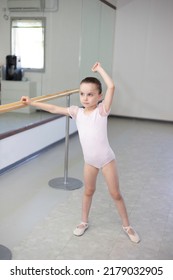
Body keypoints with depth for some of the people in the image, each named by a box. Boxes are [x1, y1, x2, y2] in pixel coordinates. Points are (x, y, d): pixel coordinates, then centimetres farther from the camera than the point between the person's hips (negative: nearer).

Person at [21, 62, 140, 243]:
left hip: (106, 159, -4)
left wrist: (99, 69, -15)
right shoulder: (77, 112, -3)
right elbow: (54, 109, -1)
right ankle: (84, 222, 41)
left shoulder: (102, 110, -14)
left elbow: (111, 87, -25)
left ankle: (127, 226, 26)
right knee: (88, 191, 22)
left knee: (115, 194, 9)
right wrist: (32, 103, -3)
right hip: (89, 161, 4)